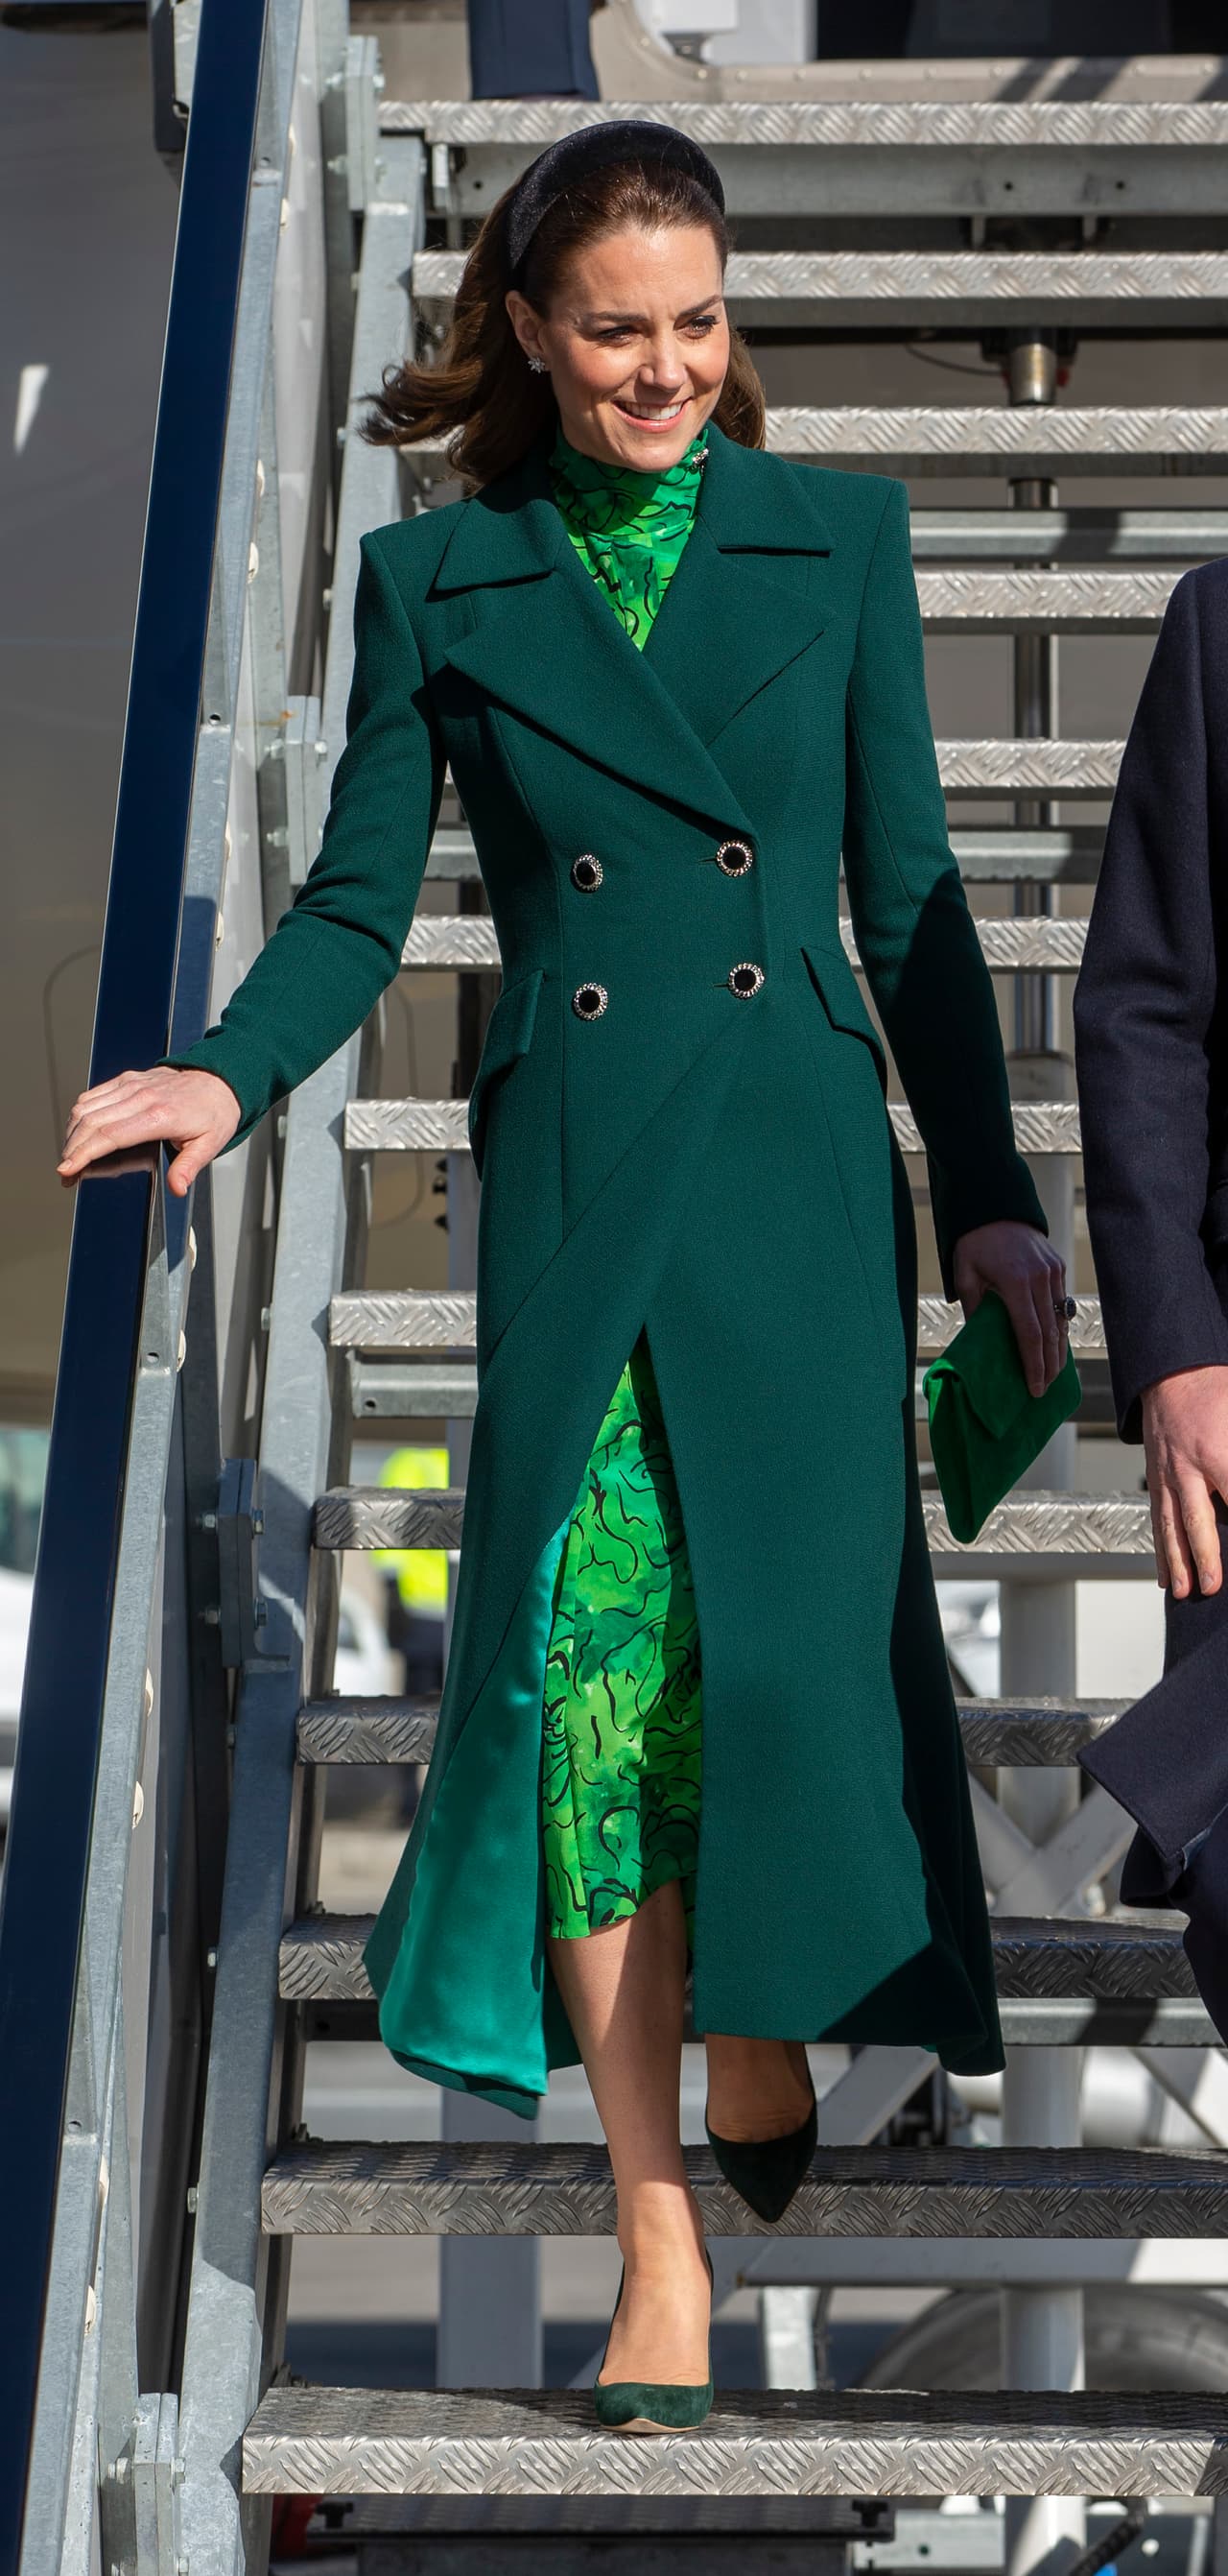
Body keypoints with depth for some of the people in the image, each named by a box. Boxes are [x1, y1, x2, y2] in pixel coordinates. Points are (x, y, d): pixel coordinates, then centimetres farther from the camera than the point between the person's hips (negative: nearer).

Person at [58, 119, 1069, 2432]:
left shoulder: (836, 536, 9)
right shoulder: (438, 582, 7)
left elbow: (911, 899, 10)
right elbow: (358, 905, 8)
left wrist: (989, 1197, 7)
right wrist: (232, 1074, -11)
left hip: (804, 1176, 1)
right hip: (576, 1195, 0)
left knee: (793, 1641, -6)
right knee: (595, 1673, -6)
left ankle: (771, 2053, 25)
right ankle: (661, 2253, 4)